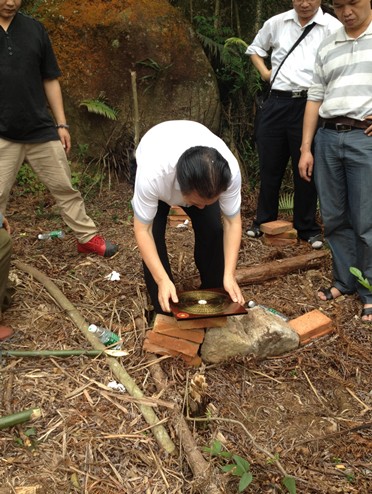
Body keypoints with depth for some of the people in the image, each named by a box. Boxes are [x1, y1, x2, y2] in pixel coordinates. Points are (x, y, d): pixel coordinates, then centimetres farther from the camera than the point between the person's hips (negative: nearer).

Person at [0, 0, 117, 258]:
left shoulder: (35, 29, 5)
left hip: (41, 129, 2)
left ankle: (88, 237, 23)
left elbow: (50, 79, 10)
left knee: (64, 187, 10)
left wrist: (61, 124, 6)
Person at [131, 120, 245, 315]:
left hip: (202, 174, 2)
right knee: (154, 234, -18)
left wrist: (229, 275, -34)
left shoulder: (230, 171, -39)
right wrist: (163, 280, -43)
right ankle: (163, 310, -1)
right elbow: (143, 230, -36)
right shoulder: (152, 173, -46)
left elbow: (232, 222, -26)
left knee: (212, 229, -12)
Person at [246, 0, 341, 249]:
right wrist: (264, 71, 13)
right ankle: (263, 221, 25)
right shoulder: (276, 23, 11)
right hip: (276, 102, 3)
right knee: (269, 166, 9)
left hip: (308, 104, -3)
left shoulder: (332, 27, -1)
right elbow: (255, 48, 28)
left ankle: (308, 228, 17)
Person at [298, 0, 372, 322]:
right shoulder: (327, 48, 16)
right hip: (327, 138, 5)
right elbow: (315, 99, 14)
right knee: (334, 218, 9)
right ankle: (346, 280, 23)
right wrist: (306, 149, 8)